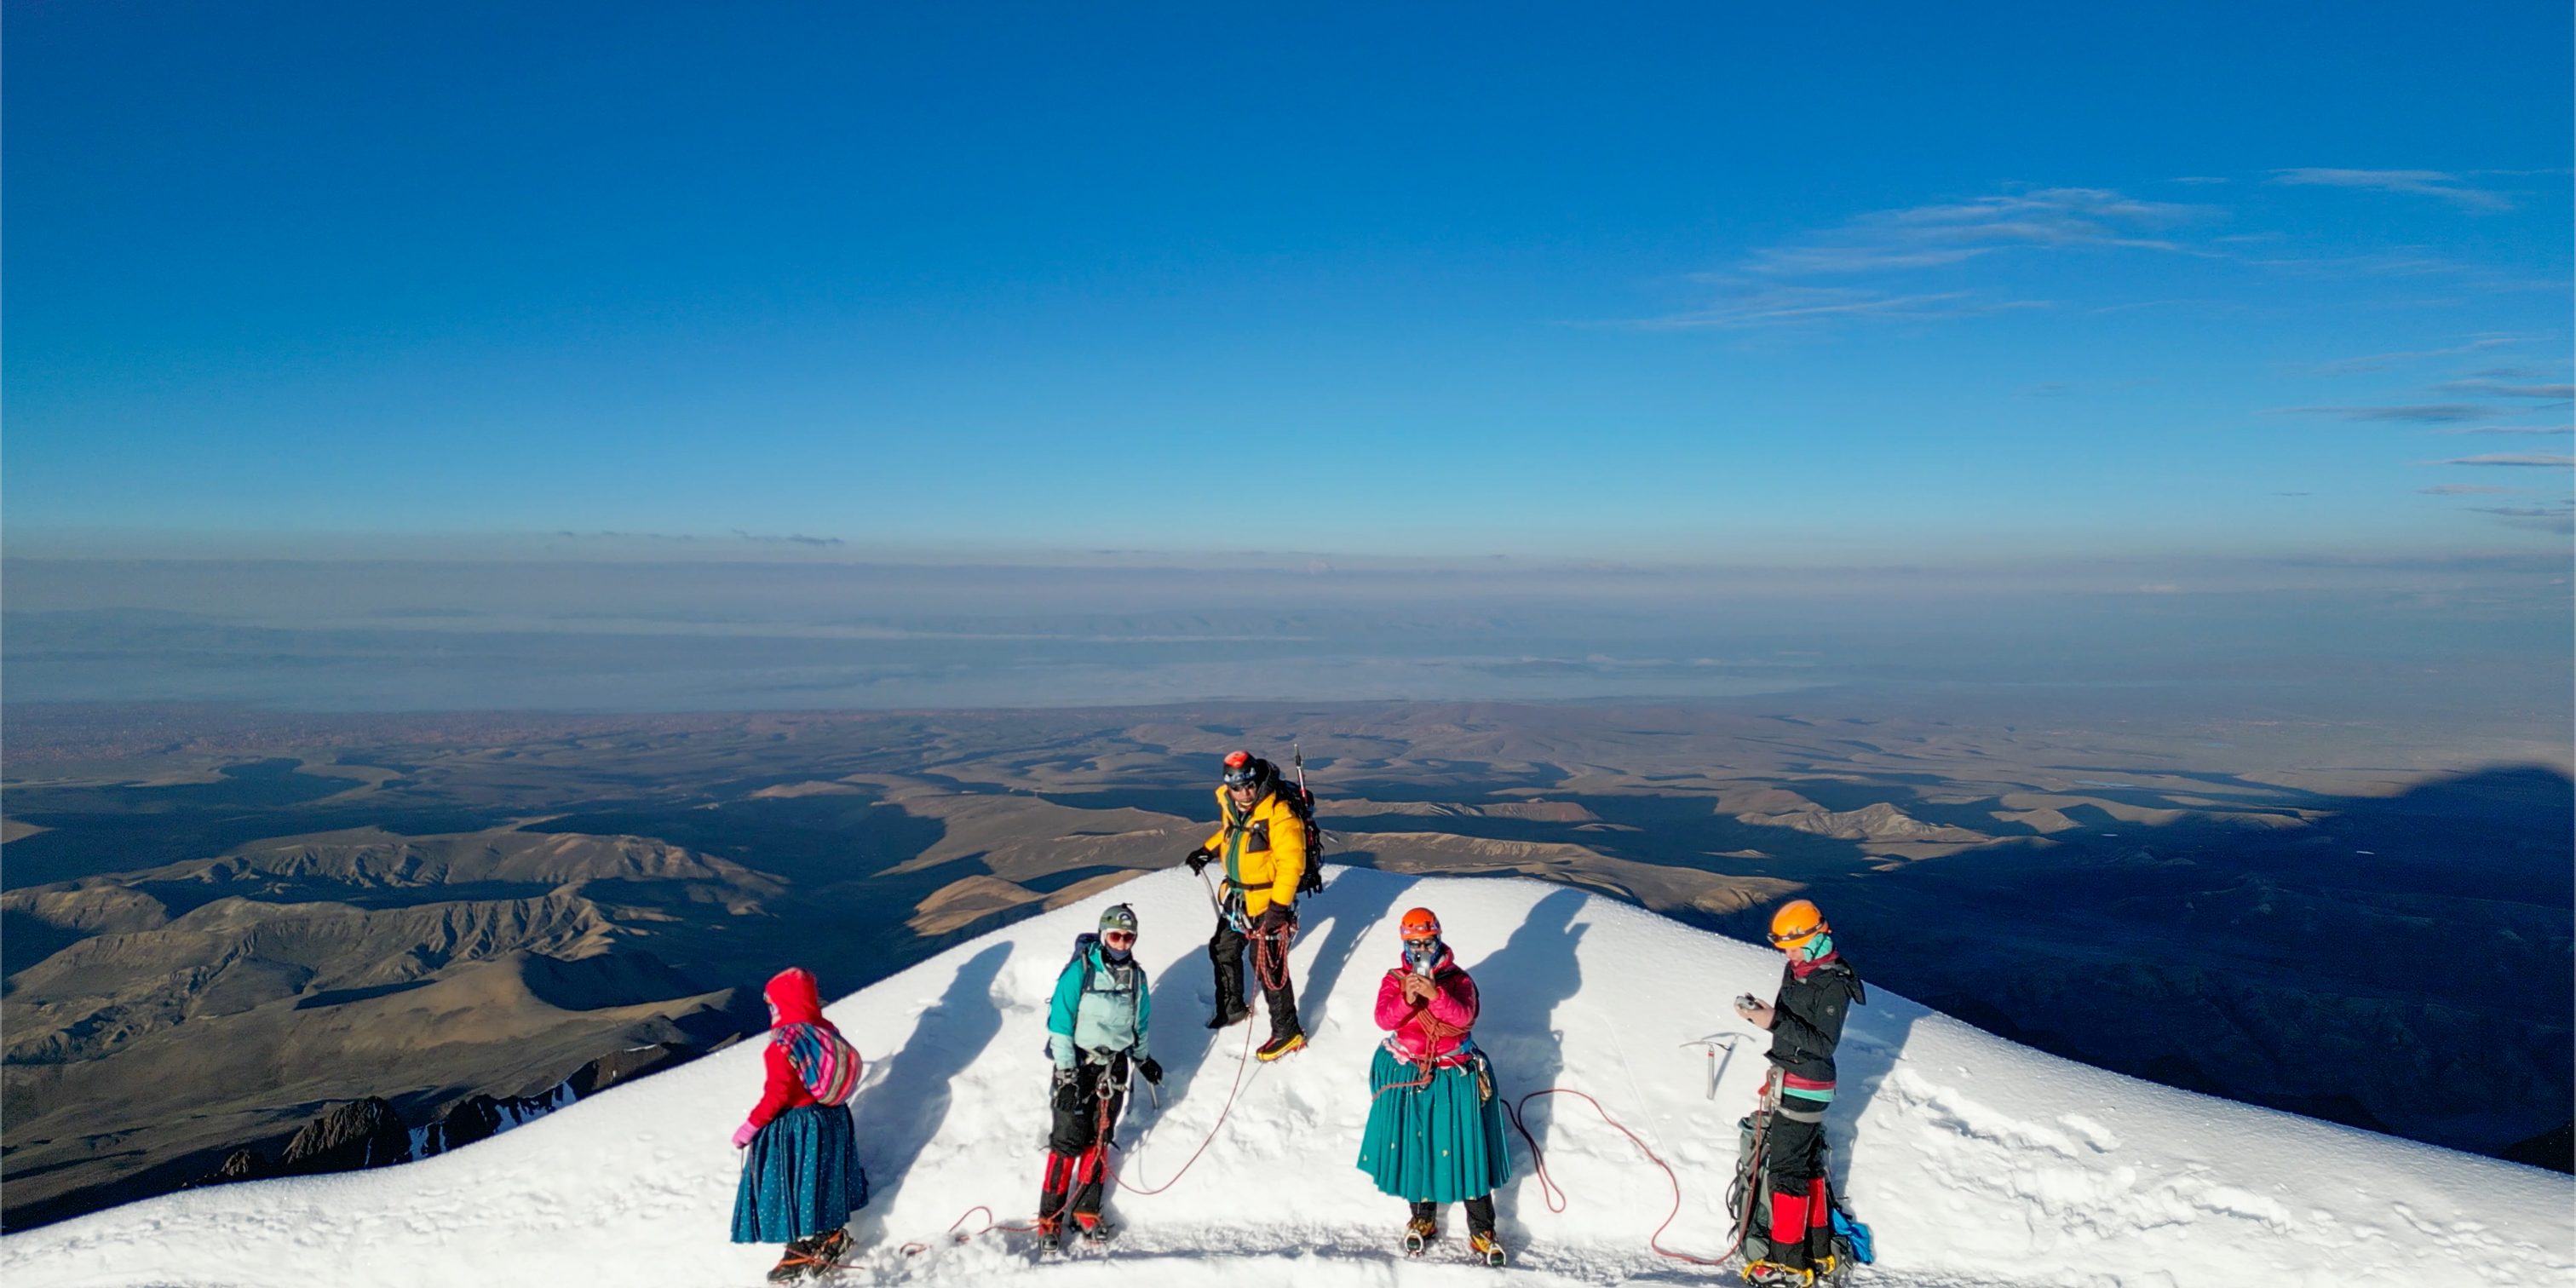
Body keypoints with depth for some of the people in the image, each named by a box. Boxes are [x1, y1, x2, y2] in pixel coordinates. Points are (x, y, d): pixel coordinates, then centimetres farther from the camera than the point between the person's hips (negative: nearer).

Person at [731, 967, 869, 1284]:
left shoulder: (782, 1045, -26)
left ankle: (802, 1252, 23)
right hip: (831, 1119, 7)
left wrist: (751, 1125, -11)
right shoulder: (827, 1031, -5)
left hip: (793, 1129, -7)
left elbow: (777, 1094, -23)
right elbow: (847, 1069, 7)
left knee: (793, 1185, 11)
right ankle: (832, 1237, 37)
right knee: (822, 1180, 23)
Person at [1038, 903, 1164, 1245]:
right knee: (1068, 1139, -6)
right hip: (1078, 1063, -5)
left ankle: (1087, 1210, 20)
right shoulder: (1080, 971, -16)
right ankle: (1050, 1216, 4)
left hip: (1115, 1066, 5)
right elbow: (1060, 1025, -15)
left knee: (1099, 1139, 9)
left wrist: (1143, 1059, 25)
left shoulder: (1135, 975, 1)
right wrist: (1066, 1075, -18)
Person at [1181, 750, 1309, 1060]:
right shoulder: (1230, 807, 0)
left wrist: (1279, 906, -28)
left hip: (1267, 904, -9)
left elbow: (1291, 864, -26)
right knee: (1223, 951, 21)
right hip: (1235, 897, 9)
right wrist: (1208, 851, 12)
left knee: (1268, 966, -6)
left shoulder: (1279, 815, -25)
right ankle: (1232, 1008, 44)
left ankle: (1287, 1032, 8)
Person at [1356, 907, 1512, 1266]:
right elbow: (1384, 1019, -17)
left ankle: (1482, 1231, 11)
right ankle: (1423, 1217, 33)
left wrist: (1435, 994, -39)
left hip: (1455, 1078, -1)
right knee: (1414, 1147, 12)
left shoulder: (1458, 980, -5)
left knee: (1467, 1150, 0)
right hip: (1408, 1076, 2)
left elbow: (1463, 1017, -23)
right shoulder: (1394, 980, -2)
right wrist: (1407, 998, -36)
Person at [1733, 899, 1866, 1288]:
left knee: (1786, 1168, -5)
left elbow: (1824, 1043, -23)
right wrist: (1759, 1012, -6)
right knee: (1808, 1162, 17)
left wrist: (1775, 1021, -30)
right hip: (1790, 1080, 9)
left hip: (1805, 1087, -9)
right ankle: (1819, 1252, 28)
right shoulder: (1797, 969, 7)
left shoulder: (1833, 984, -20)